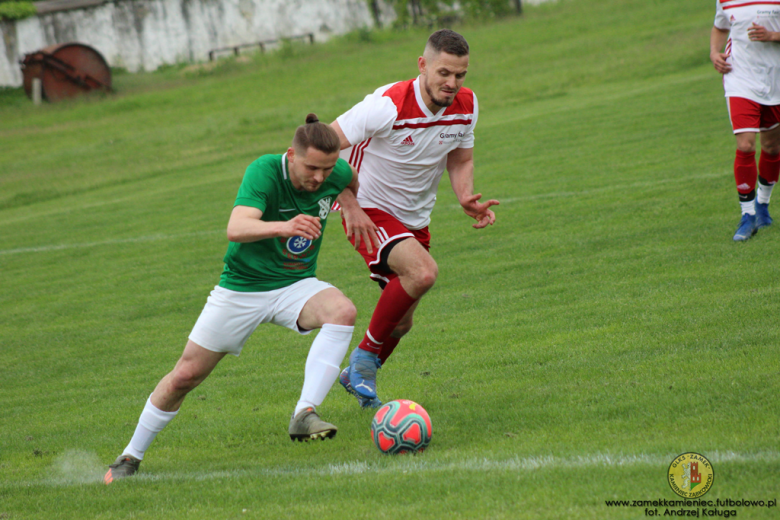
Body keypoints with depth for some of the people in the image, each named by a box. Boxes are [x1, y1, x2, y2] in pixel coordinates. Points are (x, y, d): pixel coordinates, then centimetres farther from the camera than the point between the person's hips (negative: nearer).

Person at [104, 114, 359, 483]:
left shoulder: (337, 172, -12)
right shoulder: (264, 171, -26)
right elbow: (236, 228, -43)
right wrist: (283, 226, -58)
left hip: (296, 285, 3)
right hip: (242, 286, -3)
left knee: (342, 311, -31)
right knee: (186, 374, 3)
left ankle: (304, 415, -33)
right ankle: (130, 458, 23)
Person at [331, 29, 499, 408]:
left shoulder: (466, 106, -8)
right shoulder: (388, 106, -27)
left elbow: (460, 160, 9)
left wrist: (467, 198, -12)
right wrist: (349, 206, -28)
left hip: (415, 218, 7)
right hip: (370, 212, -7)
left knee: (402, 322, 12)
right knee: (423, 272, -32)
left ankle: (359, 375, 39)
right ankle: (366, 356, -15)